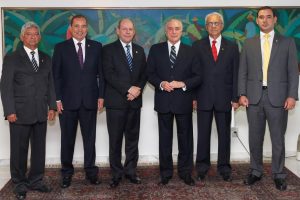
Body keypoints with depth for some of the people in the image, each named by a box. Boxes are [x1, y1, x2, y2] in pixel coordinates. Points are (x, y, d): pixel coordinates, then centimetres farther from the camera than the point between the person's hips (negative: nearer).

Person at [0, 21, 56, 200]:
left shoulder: (46, 59, 14)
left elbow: (50, 84, 13)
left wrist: (52, 106, 5)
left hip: (41, 113, 4)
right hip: (20, 113, -4)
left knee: (39, 148, 8)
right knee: (19, 150, 4)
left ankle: (36, 180, 22)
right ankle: (20, 184, 17)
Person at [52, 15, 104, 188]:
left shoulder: (96, 47, 6)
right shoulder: (61, 48, 3)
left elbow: (101, 73, 7)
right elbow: (56, 75, 1)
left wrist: (101, 96, 0)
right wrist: (58, 99, -5)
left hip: (90, 101, 1)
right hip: (68, 102, -1)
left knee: (90, 138, 8)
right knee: (67, 139, 8)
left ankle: (91, 171, 20)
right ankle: (67, 172, 21)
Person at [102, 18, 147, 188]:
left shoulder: (139, 50, 14)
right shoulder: (109, 49, -1)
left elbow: (144, 73, 11)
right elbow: (109, 74, -11)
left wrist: (138, 89, -8)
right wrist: (128, 89, -16)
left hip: (135, 101, 4)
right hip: (116, 101, -4)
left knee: (133, 139, 9)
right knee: (115, 140, 2)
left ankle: (131, 171, 20)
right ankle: (117, 173, 13)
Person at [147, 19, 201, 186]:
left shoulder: (190, 51, 5)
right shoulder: (155, 50, 6)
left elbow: (198, 77, 2)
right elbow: (150, 73, 5)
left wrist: (183, 84, -14)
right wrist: (161, 83, -13)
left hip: (183, 101, 0)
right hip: (163, 101, 0)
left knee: (185, 137, 7)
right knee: (165, 138, 9)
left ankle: (186, 172, 20)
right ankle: (166, 172, 20)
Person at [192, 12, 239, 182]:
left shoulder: (232, 47, 8)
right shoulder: (197, 46, 5)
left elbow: (236, 74, 5)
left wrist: (235, 98, -2)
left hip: (224, 98, 1)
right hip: (204, 98, -1)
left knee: (224, 134, 8)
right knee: (203, 134, 5)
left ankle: (224, 167, 20)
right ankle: (202, 167, 18)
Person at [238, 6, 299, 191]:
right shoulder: (249, 44, 9)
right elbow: (243, 72, 7)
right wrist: (242, 94, -2)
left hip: (278, 98, -2)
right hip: (254, 97, 2)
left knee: (278, 139, 6)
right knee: (255, 138, 10)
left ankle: (279, 174, 20)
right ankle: (256, 171, 24)